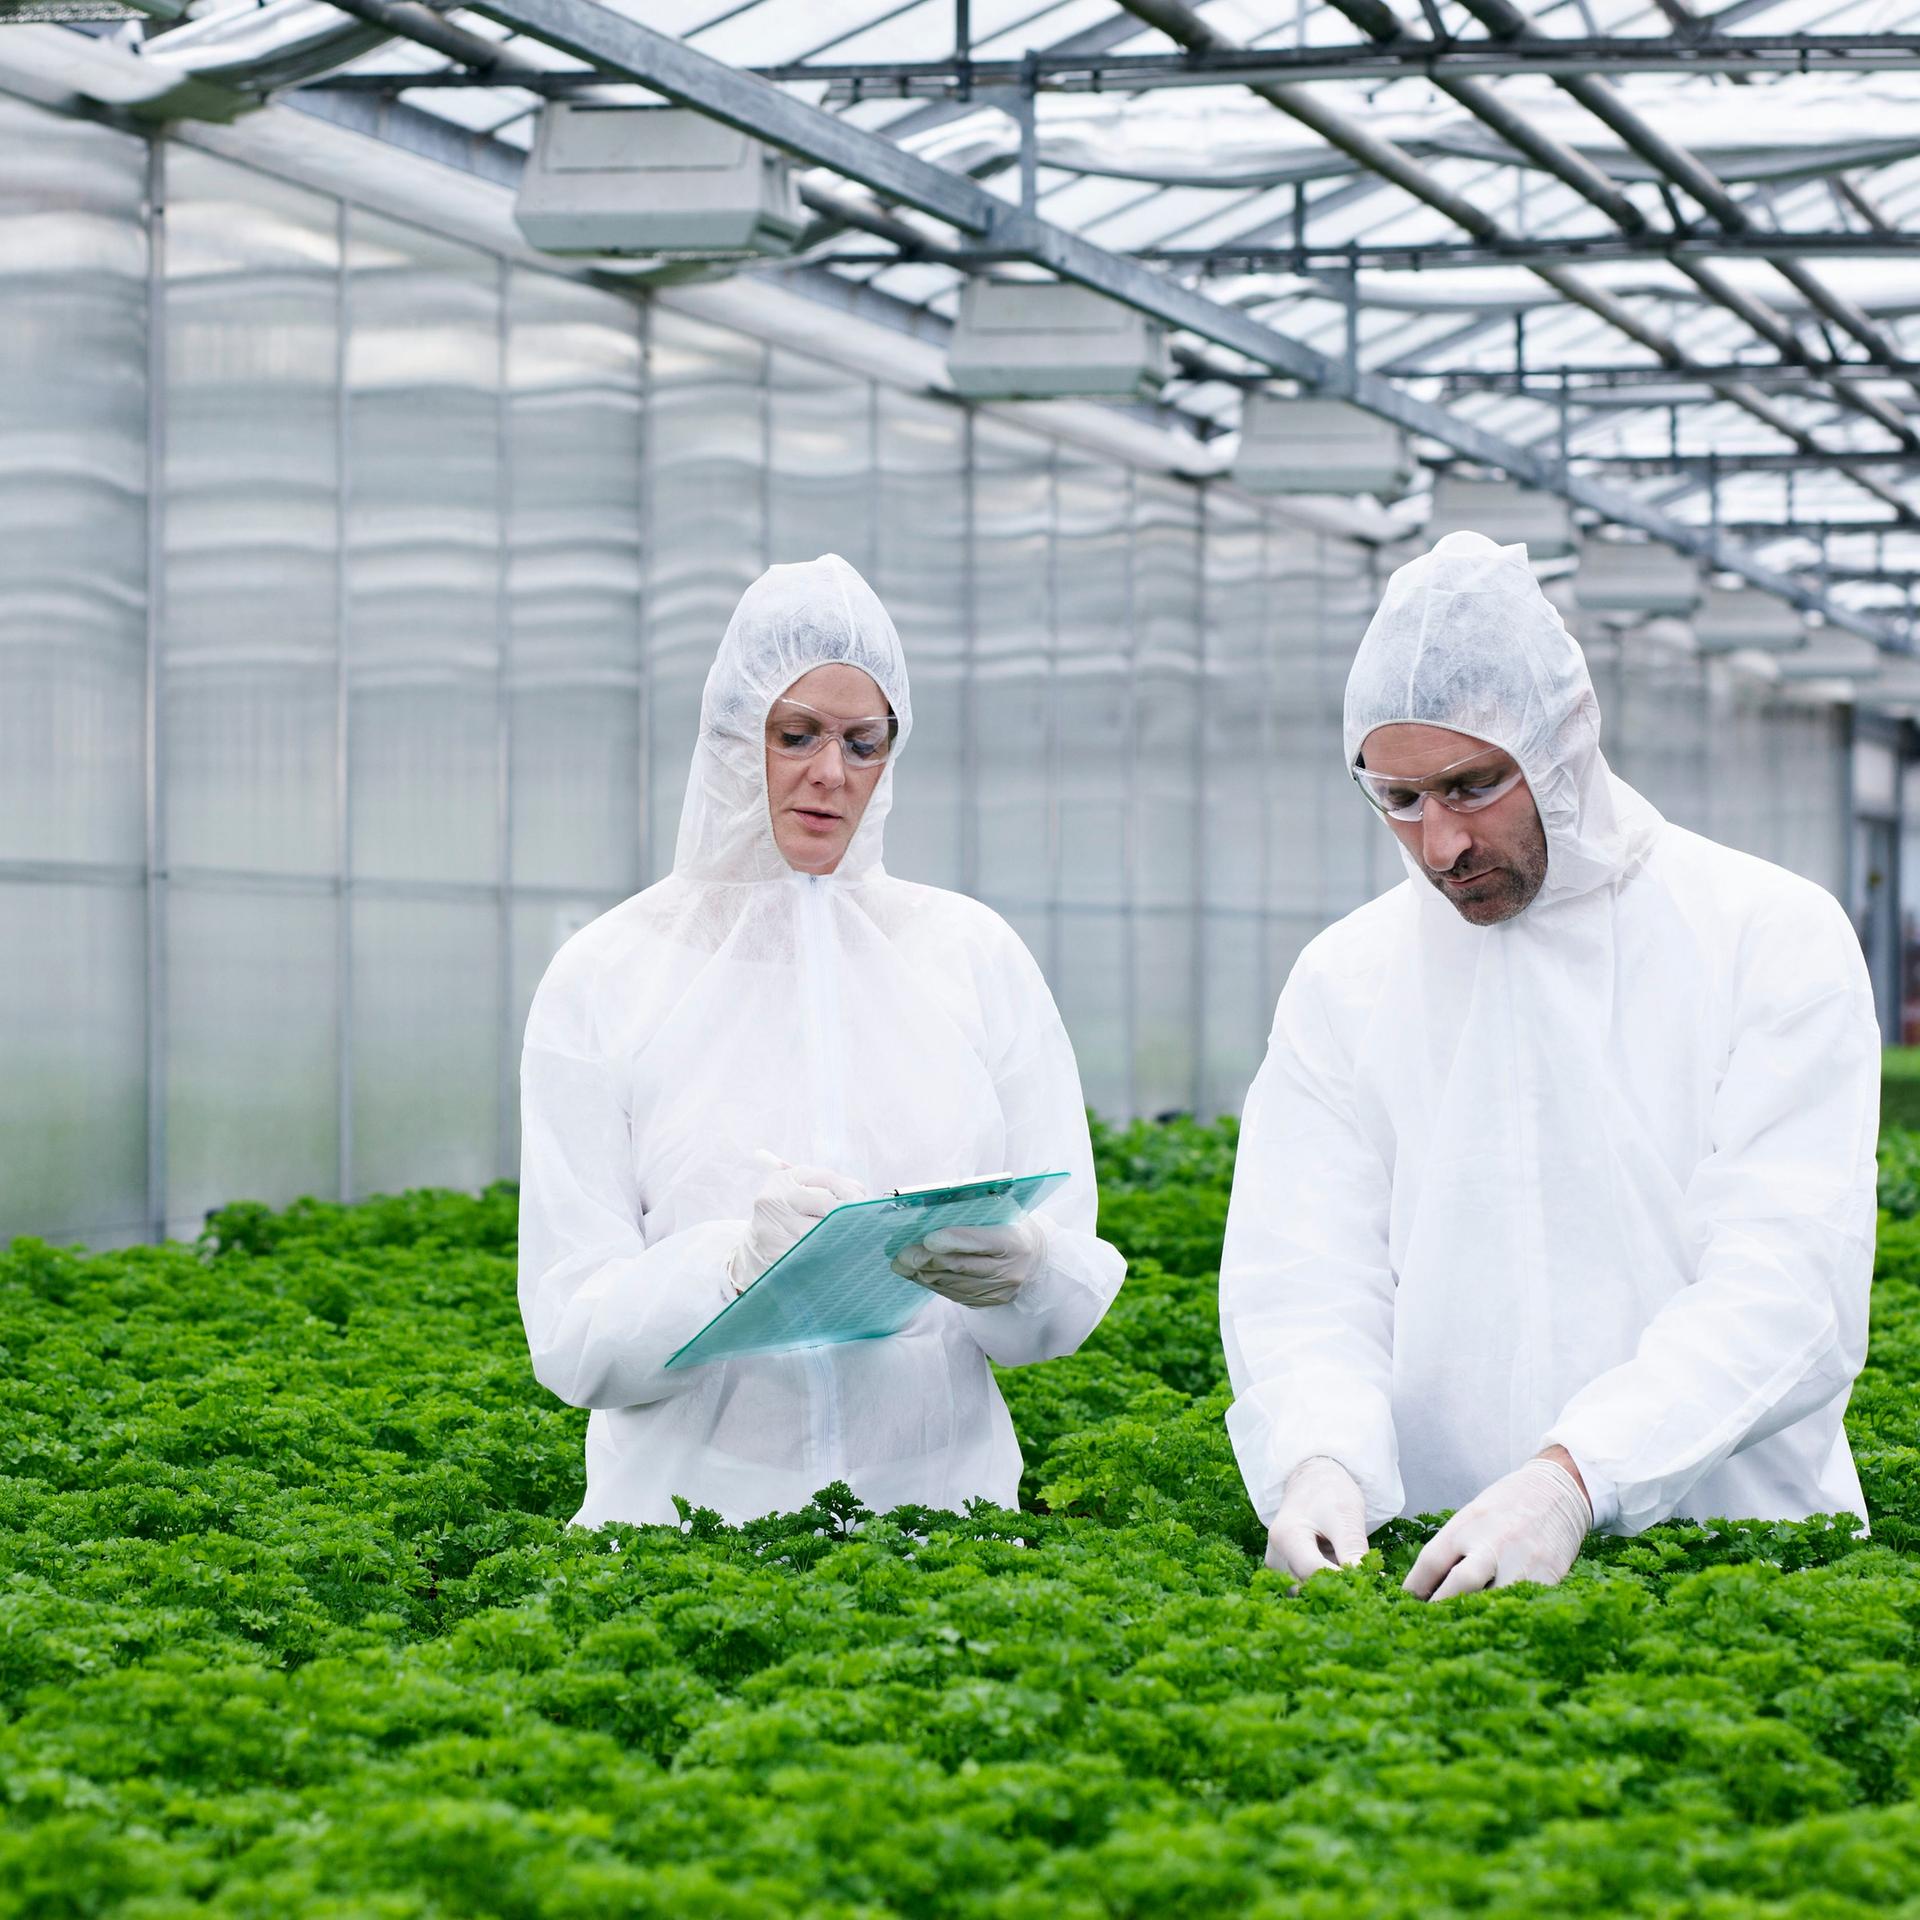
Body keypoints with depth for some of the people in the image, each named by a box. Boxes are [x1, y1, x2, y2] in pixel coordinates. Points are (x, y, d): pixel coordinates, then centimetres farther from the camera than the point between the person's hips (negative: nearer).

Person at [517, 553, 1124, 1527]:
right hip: (690, 1505, -2)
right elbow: (571, 1339, -3)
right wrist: (737, 1261, -20)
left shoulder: (972, 954, 9)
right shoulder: (604, 978, 3)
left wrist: (1016, 1269, -15)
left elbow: (1071, 1300, 7)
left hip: (940, 1489, 2)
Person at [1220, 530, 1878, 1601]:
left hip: (1736, 1554, -4)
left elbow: (1787, 1288, -9)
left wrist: (1574, 1477, -24)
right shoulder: (1347, 981, 11)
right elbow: (1303, 1284, 4)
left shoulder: (1775, 939, 2)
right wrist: (1319, 1462, -19)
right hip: (1439, 1568, 4)